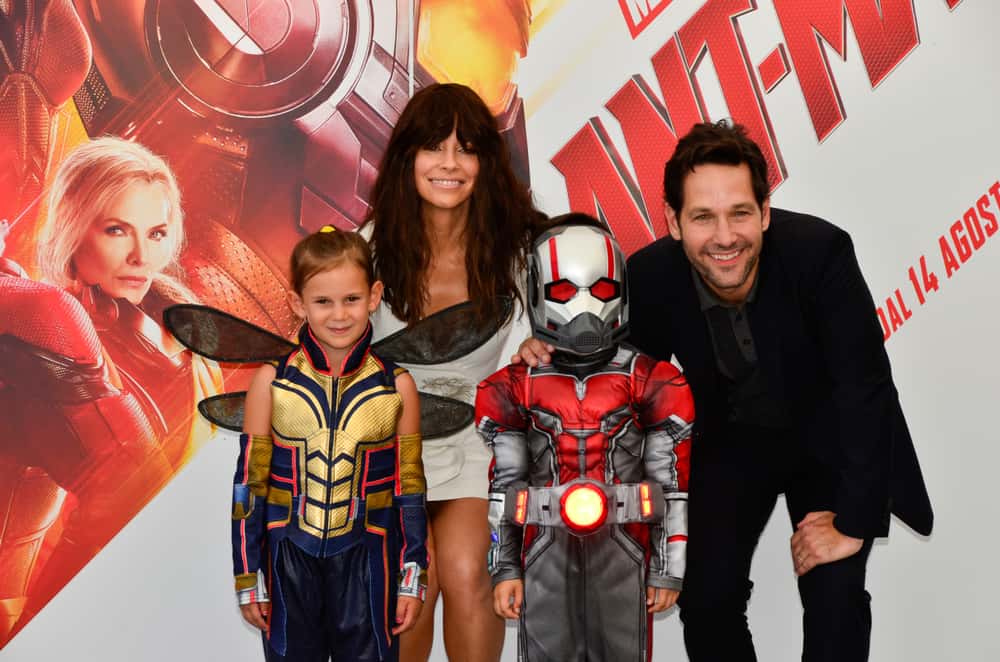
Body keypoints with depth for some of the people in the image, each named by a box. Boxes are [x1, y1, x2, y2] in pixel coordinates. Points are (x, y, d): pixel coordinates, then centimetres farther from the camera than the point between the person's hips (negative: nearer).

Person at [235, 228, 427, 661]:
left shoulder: (396, 386, -5)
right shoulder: (270, 382, -6)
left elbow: (410, 489, 1)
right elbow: (249, 484, -1)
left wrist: (413, 578, 2)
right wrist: (248, 579, 1)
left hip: (366, 565, 0)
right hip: (289, 564, 0)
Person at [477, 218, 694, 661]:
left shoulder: (650, 383, 0)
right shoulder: (515, 386, 3)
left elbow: (673, 482, 2)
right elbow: (502, 484, 5)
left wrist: (669, 567, 2)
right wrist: (503, 567, 4)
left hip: (623, 546, 0)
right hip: (546, 547, 1)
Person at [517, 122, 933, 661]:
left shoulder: (820, 251, -31)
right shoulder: (650, 276, -24)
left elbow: (864, 386, -28)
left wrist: (853, 521, -28)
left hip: (828, 438, -2)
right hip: (731, 440, 2)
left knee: (834, 601, -15)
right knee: (705, 597, -5)